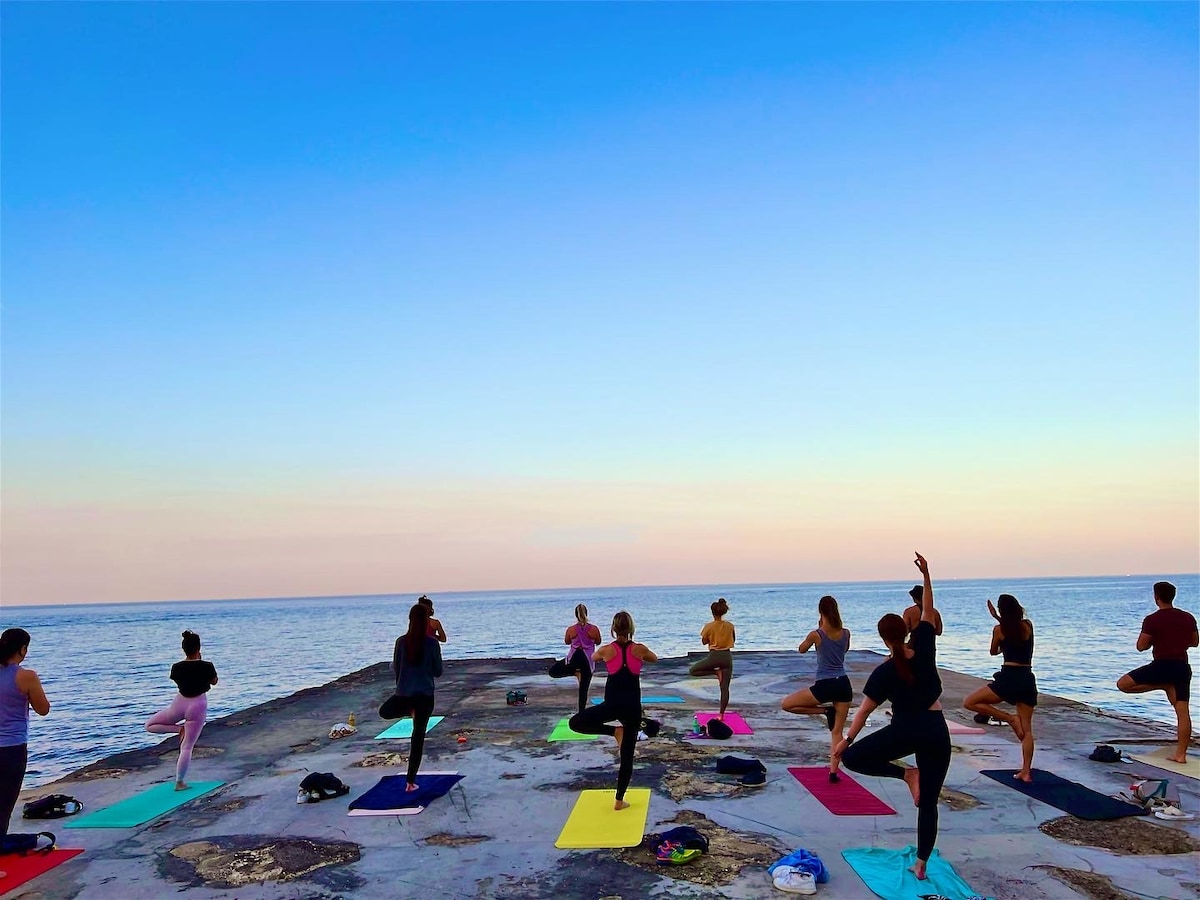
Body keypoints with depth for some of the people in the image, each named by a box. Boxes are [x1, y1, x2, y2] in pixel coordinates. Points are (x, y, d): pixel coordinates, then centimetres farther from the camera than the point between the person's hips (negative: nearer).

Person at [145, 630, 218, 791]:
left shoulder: (177, 667, -9)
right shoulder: (207, 666, -16)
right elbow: (214, 681, 4)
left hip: (180, 704, 1)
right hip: (198, 706, -1)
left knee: (150, 725, 24)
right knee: (187, 747, 6)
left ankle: (179, 728, 4)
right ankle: (179, 782, 9)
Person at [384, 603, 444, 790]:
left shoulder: (401, 641, -6)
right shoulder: (432, 642, -10)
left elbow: (395, 668, 3)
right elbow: (438, 671, -3)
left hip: (403, 693, 1)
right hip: (425, 694, -1)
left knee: (384, 712, 33)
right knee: (418, 737, 8)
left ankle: (409, 710, 8)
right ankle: (411, 781, 9)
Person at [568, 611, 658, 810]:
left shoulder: (606, 650, -4)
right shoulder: (640, 649, -3)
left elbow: (593, 657, 21)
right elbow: (655, 659, 21)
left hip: (613, 705, -3)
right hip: (632, 707, 3)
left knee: (575, 723, 7)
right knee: (627, 755, 11)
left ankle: (614, 731, 0)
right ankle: (619, 800, 15)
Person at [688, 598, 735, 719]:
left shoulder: (709, 626, -9)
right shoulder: (730, 626, 0)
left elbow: (704, 642, 3)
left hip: (714, 656, -4)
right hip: (727, 657, 4)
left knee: (692, 671, 13)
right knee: (725, 688, 8)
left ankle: (715, 672, -1)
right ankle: (721, 714, 7)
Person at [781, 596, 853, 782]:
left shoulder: (816, 634, -11)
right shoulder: (846, 633, 0)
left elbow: (801, 649, 10)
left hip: (824, 686, -5)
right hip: (843, 684, 5)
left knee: (786, 704, 9)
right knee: (837, 731, 11)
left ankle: (825, 711, 2)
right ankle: (833, 772, 7)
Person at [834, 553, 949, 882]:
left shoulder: (883, 672, -7)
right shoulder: (924, 649, -3)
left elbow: (865, 710, -5)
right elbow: (928, 612, 7)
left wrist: (846, 741, 2)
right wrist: (926, 575, 8)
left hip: (905, 731, -4)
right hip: (937, 733, 4)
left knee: (853, 758, 6)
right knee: (928, 802, 11)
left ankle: (906, 774, -7)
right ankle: (921, 866, 11)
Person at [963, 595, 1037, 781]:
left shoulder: (999, 629, -3)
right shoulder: (1028, 625, 6)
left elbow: (993, 652, 15)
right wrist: (997, 617, 34)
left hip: (1008, 678, -5)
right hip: (1028, 679, 6)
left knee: (969, 703, 3)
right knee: (1027, 728, 9)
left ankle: (1010, 718, -6)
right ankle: (1026, 771, 5)